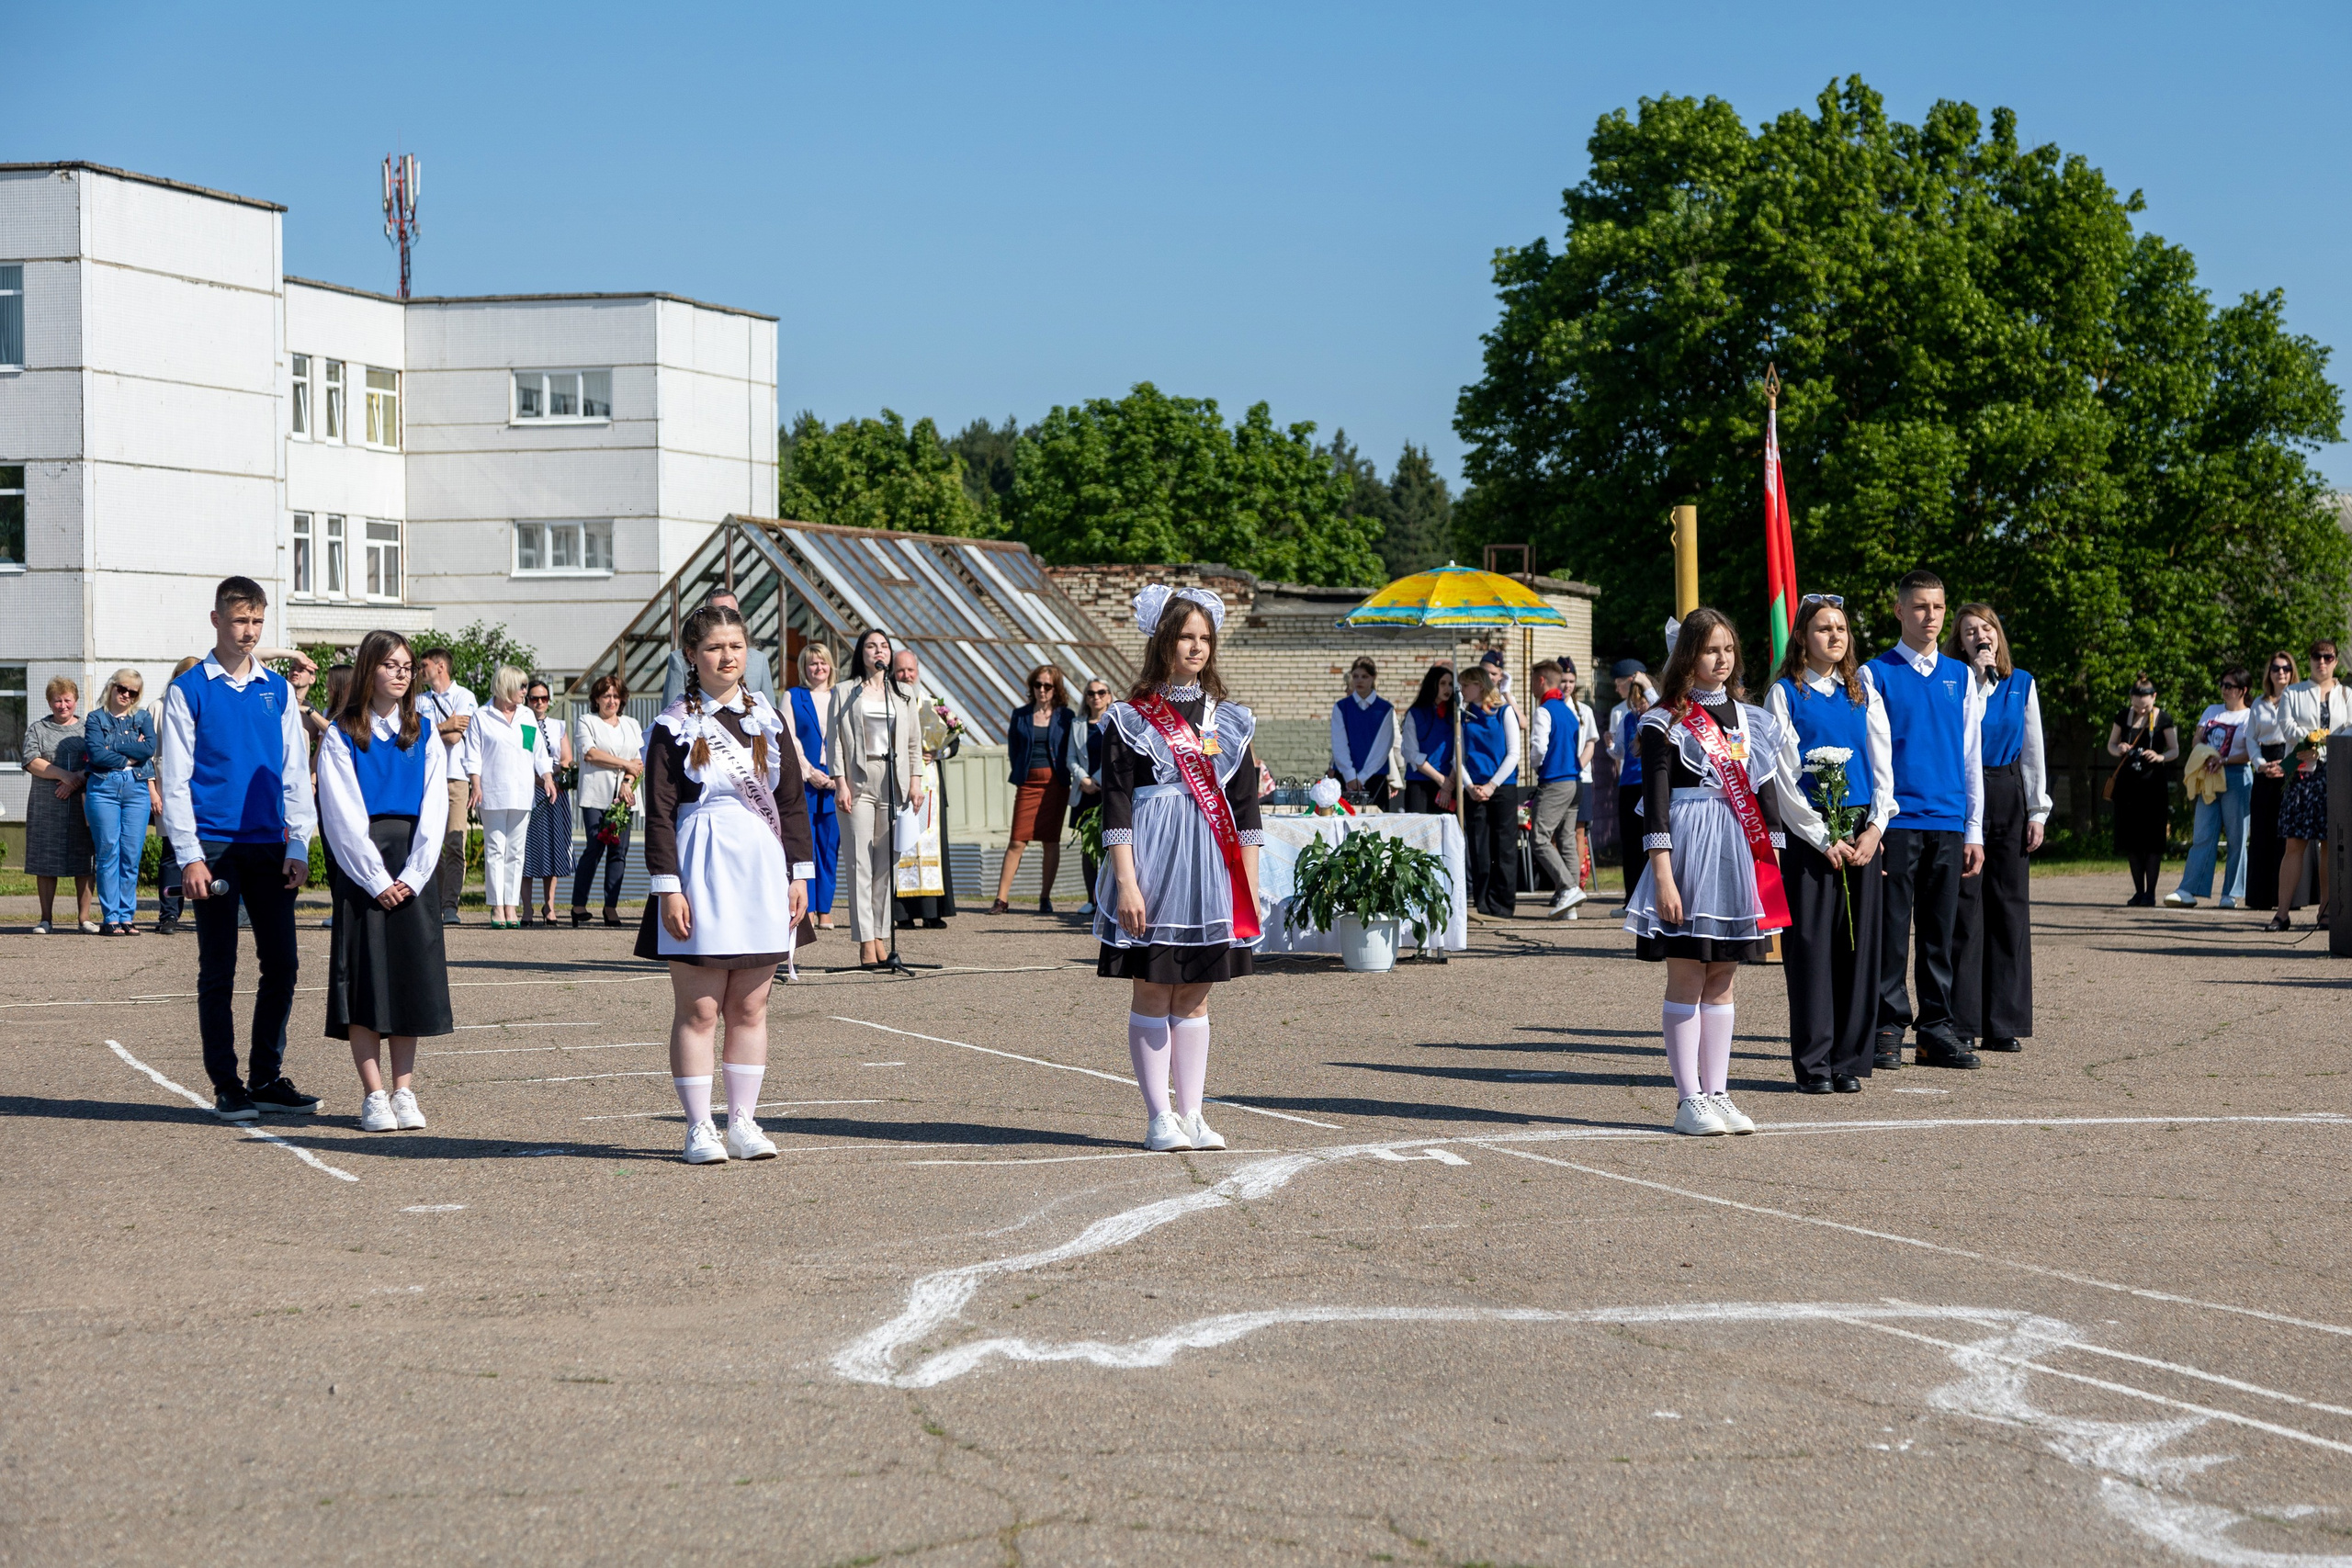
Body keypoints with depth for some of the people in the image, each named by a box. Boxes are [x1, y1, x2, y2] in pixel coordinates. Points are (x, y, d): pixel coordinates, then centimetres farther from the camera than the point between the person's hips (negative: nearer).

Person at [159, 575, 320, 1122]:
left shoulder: (278, 690, 10)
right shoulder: (189, 690, 0)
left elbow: (296, 772, 12)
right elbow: (175, 778, -3)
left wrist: (298, 847, 4)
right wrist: (189, 856, -9)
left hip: (270, 846, 4)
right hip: (215, 847, -4)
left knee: (282, 964, 3)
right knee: (218, 972, 2)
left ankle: (267, 1077, 14)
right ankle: (226, 1086, 8)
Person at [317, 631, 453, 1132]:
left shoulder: (424, 735, 11)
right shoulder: (342, 735, 0)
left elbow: (434, 809, 5)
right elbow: (343, 815, -5)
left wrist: (413, 876, -7)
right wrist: (377, 879, -12)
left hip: (412, 869, 3)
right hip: (360, 865, -3)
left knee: (411, 975, 1)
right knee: (366, 977, -5)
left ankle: (404, 1091, 6)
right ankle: (374, 1095, -2)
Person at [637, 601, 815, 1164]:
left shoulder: (768, 720, 11)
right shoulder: (675, 727, -2)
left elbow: (792, 801, 12)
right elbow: (659, 813, -5)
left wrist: (799, 873, 6)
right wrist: (667, 886, -12)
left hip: (761, 872, 4)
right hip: (702, 873, -4)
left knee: (750, 1008, 7)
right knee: (699, 1009, -1)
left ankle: (744, 1122, 13)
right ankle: (699, 1128, 4)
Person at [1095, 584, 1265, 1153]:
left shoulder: (1229, 720, 11)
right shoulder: (1131, 718, -1)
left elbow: (1245, 806, 11)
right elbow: (1116, 806, -6)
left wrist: (1250, 885, 6)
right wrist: (1126, 882, -14)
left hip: (1210, 870, 4)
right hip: (1154, 865, -4)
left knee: (1194, 996, 7)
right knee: (1151, 995, 0)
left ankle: (1191, 1113, 11)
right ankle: (1159, 1117, 5)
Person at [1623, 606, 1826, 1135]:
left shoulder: (1752, 720, 13)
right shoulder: (1665, 722, -3)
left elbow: (1768, 794, 15)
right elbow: (1655, 803, -8)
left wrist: (1771, 863, 9)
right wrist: (1663, 876, -15)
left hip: (1739, 854, 5)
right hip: (1689, 851, -5)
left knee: (1722, 980, 8)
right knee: (1686, 977, -2)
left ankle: (1717, 1094, 12)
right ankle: (1689, 1099, 1)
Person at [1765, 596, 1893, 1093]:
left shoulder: (1863, 693, 12)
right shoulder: (1785, 694, 1)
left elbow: (1882, 766, 9)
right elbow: (1783, 776, -4)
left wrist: (1874, 828, -4)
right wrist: (1822, 836, -10)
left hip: (1861, 831, 3)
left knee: (1858, 942, 2)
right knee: (1810, 944, -4)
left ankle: (1850, 1061, 8)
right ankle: (1813, 1064, 1)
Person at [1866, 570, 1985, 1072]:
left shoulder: (1960, 677, 12)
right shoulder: (1876, 674, 1)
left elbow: (1971, 757, 14)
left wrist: (1974, 830, 9)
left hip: (1948, 824, 3)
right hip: (1895, 823, -3)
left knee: (1941, 932, 6)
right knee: (1891, 930, -2)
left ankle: (1938, 1030, 11)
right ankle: (1888, 1030, 4)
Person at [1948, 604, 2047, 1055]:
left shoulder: (2021, 684, 10)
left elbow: (2033, 751, 11)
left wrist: (2037, 811, 6)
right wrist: (1978, 681, -13)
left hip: (2008, 797, 3)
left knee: (2010, 904, 3)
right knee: (1964, 905, -4)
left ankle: (2004, 1025, 9)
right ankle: (1962, 1024, 0)